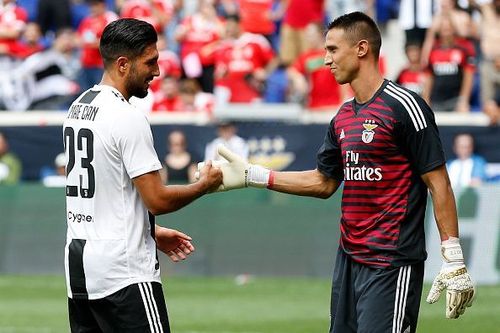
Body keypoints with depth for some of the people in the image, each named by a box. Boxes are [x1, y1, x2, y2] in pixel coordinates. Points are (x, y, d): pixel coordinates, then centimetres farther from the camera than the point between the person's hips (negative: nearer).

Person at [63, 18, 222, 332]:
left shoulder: (77, 108, 12)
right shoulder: (128, 118, -15)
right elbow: (157, 199, -16)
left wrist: (152, 232, 24)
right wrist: (205, 185, 0)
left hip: (78, 264, 9)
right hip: (124, 271, -9)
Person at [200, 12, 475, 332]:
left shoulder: (405, 106, -11)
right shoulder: (343, 116, 13)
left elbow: (439, 184, -12)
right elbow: (324, 182, 23)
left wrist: (454, 261, -17)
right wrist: (252, 176, 19)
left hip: (393, 266, -8)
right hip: (349, 258, 8)